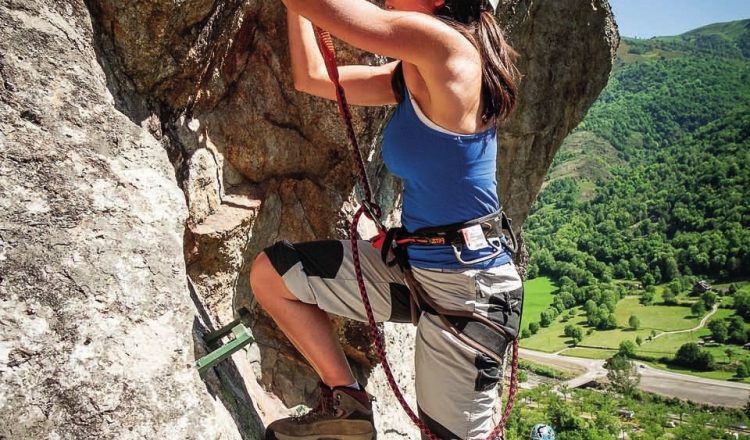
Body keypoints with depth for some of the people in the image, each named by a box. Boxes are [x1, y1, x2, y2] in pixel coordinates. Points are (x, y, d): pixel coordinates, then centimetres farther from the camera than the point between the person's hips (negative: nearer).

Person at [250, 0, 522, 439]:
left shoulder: (446, 46, -19)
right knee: (269, 274, 7)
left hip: (468, 290, -8)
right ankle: (347, 403, 17)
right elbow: (311, 76, 14)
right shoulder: (412, 76, 6)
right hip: (409, 265, 9)